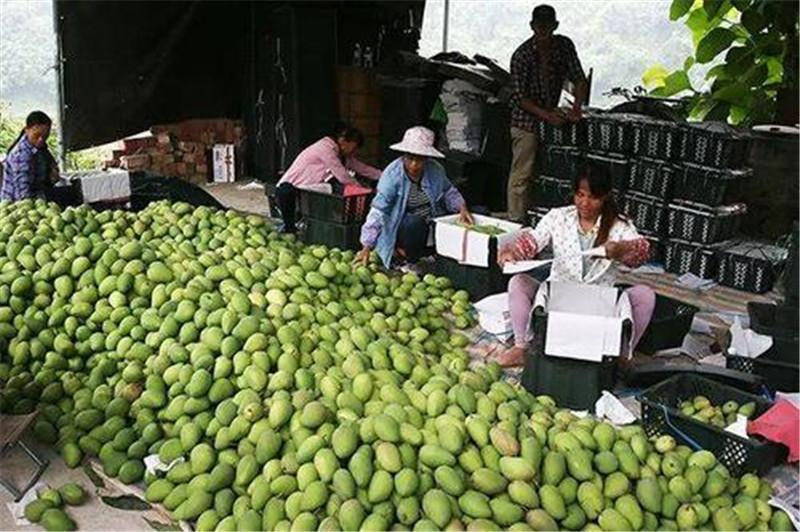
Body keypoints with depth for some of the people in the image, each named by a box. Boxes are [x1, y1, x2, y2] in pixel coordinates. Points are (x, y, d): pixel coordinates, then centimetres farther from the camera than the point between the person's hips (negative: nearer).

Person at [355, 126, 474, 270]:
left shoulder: (435, 170, -8)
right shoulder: (392, 175, -21)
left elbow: (449, 192, 12)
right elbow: (377, 212, -25)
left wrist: (462, 208, -9)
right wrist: (366, 248, -32)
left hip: (431, 224, 5)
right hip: (402, 227, -5)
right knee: (414, 223, -35)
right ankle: (411, 263, -8)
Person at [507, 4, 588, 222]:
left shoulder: (565, 46, -2)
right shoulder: (522, 55, -16)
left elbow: (579, 79, -1)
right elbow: (521, 97, -17)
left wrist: (576, 108, -19)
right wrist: (545, 114, -29)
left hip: (552, 117, 5)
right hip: (527, 120, -5)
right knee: (522, 175, -6)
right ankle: (516, 222, -1)